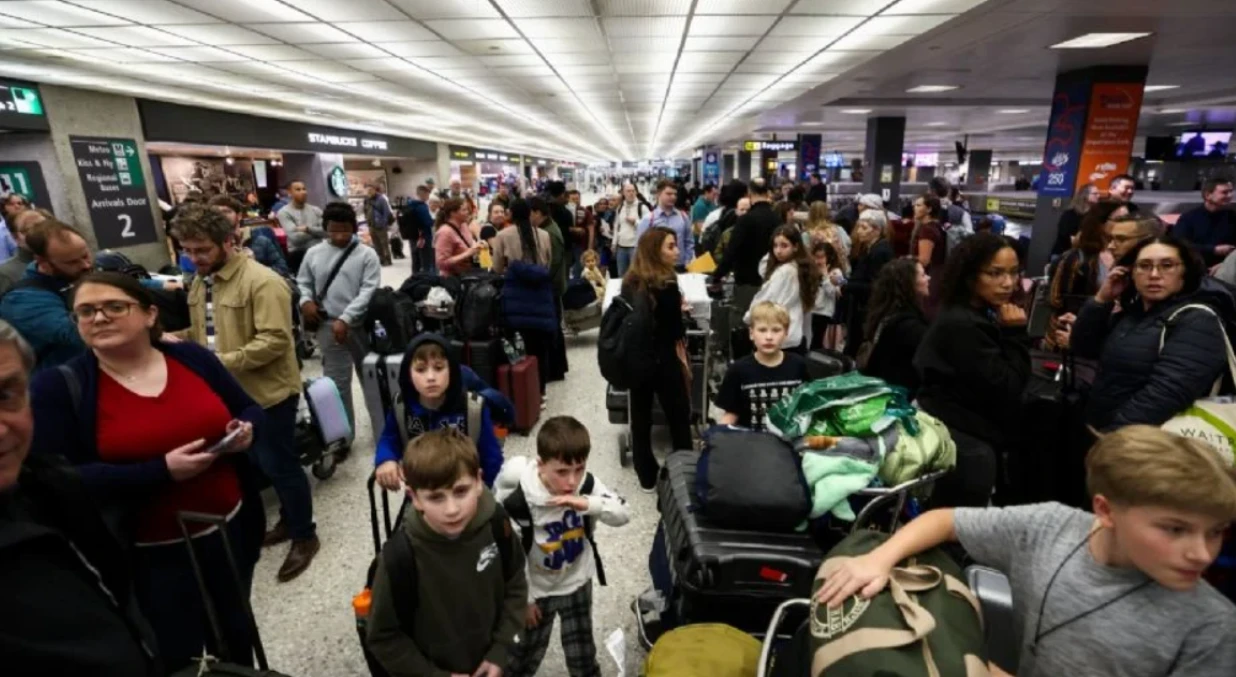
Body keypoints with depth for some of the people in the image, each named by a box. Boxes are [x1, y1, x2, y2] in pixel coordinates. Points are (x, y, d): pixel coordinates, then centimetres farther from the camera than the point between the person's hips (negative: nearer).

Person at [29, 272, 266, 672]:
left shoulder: (193, 358, -1)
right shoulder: (57, 388, -9)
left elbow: (250, 409, 9)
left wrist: (246, 430, -14)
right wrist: (161, 471, -26)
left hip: (229, 529, 3)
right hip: (150, 556, -3)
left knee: (236, 638, 23)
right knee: (176, 660, 14)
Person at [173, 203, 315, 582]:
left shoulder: (261, 281, -19)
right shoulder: (201, 282, 9)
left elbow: (275, 340, -26)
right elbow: (204, 329, 20)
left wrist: (222, 362, -27)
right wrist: (181, 340, 1)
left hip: (267, 392, -8)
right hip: (229, 393, 8)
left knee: (279, 466, 2)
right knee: (262, 463, 19)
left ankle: (304, 536, 19)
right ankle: (288, 520, 38)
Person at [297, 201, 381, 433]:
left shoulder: (366, 254, -5)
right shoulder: (313, 253, 5)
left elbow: (368, 292, -12)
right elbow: (303, 282, 16)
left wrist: (345, 319, -19)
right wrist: (305, 301, -6)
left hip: (362, 324, -1)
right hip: (329, 325, 2)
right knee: (337, 381, 6)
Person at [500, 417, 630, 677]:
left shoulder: (587, 483, -22)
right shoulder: (520, 501, -31)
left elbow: (623, 514, -18)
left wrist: (587, 504, -35)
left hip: (578, 583, 2)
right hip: (539, 589, -2)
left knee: (582, 652, 20)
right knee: (527, 655, 20)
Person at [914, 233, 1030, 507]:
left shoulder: (985, 315, 11)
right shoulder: (962, 325, -20)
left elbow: (1013, 382, 12)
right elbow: (1006, 389, -18)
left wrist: (1011, 334, -1)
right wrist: (1015, 333, -15)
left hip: (970, 431, 10)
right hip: (958, 436, -10)